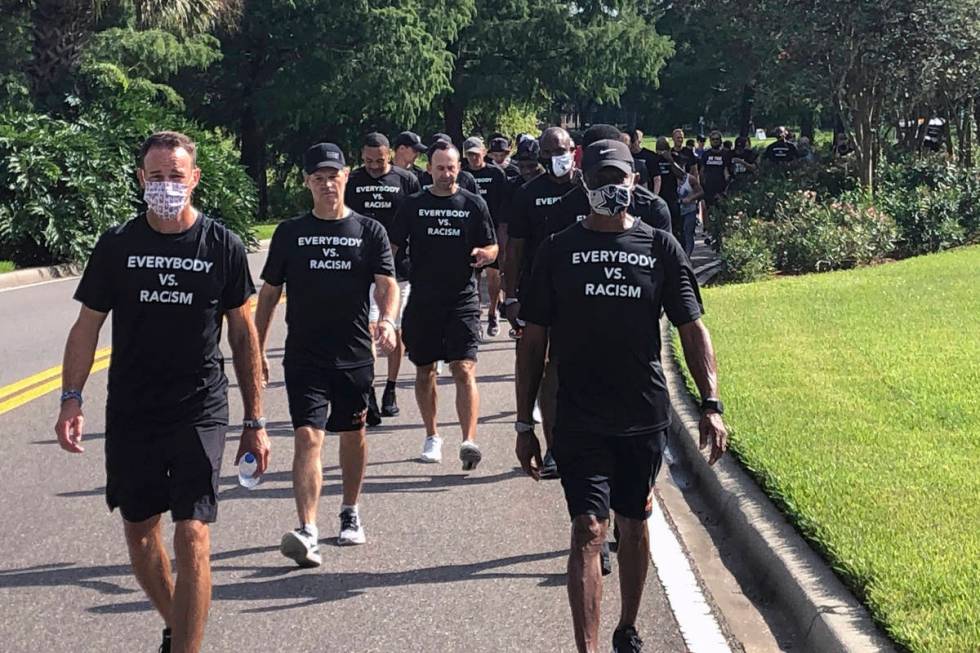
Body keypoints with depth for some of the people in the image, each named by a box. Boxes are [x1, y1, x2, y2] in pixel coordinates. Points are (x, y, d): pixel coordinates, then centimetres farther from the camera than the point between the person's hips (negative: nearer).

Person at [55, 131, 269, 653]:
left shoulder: (223, 247, -3)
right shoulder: (117, 245, 0)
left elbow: (243, 335, 3)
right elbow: (87, 326, 6)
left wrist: (254, 421, 2)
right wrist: (71, 399, -6)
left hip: (200, 413, -2)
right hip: (130, 413, 3)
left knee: (192, 536, -11)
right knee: (139, 530, 12)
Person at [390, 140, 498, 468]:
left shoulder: (474, 204, 4)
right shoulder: (413, 205, 6)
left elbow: (492, 248, 9)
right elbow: (392, 247, 9)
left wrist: (484, 254, -14)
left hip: (463, 299, -2)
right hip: (422, 300, 2)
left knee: (464, 371, -13)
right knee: (425, 371, 12)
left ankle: (469, 441, -21)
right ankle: (432, 437, 27)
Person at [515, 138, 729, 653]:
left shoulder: (660, 247, 3)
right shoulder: (558, 250, 1)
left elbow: (692, 329, 3)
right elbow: (534, 341, 3)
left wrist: (711, 404, -7)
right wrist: (524, 423, 0)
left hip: (645, 416, 2)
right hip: (580, 418, -2)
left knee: (634, 524, 14)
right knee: (588, 529, -11)